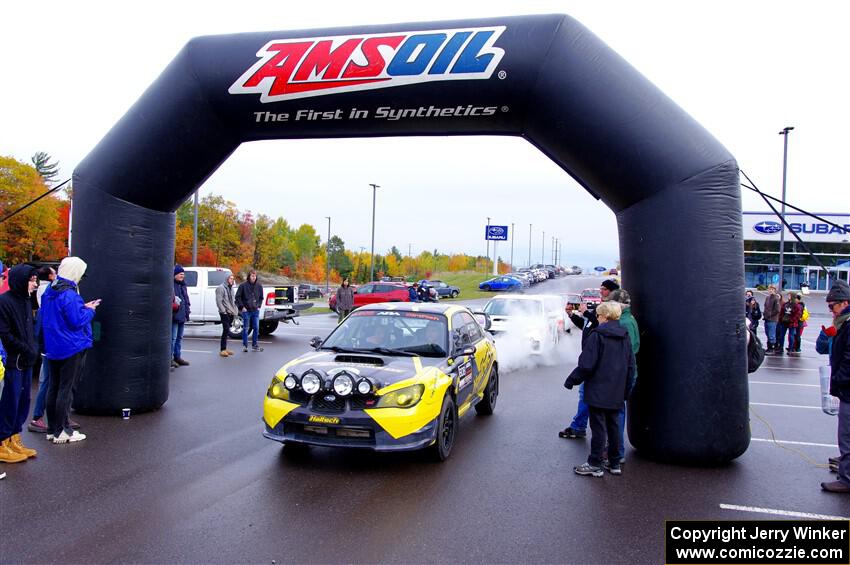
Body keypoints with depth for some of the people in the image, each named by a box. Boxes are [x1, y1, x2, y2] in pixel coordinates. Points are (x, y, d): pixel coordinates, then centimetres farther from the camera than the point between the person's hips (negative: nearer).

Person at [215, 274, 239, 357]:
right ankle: (222, 350, -12)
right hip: (225, 313, -8)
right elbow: (218, 301, -13)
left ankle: (225, 348, 17)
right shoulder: (220, 288, -7)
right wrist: (223, 311, -18)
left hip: (231, 313, 8)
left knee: (226, 330, 12)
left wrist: (236, 310, 15)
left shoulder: (231, 288, 19)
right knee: (226, 330, -14)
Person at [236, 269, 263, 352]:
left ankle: (254, 345, 16)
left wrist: (259, 306, 7)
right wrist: (242, 307, -7)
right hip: (246, 311, -3)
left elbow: (261, 297, 17)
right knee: (246, 328, 2)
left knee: (256, 328, 5)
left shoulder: (259, 286, 4)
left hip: (255, 311, 4)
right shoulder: (243, 286, -6)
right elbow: (238, 297, -2)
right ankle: (245, 346, 9)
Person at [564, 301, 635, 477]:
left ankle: (595, 464, 5)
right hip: (616, 393, 6)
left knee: (598, 427, -1)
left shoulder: (597, 335, -14)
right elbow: (631, 366, 12)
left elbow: (587, 365, -16)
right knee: (614, 426, 14)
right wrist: (625, 390, 19)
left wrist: (571, 380, -5)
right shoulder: (625, 336, 7)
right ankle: (615, 464, 22)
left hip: (598, 391, -6)